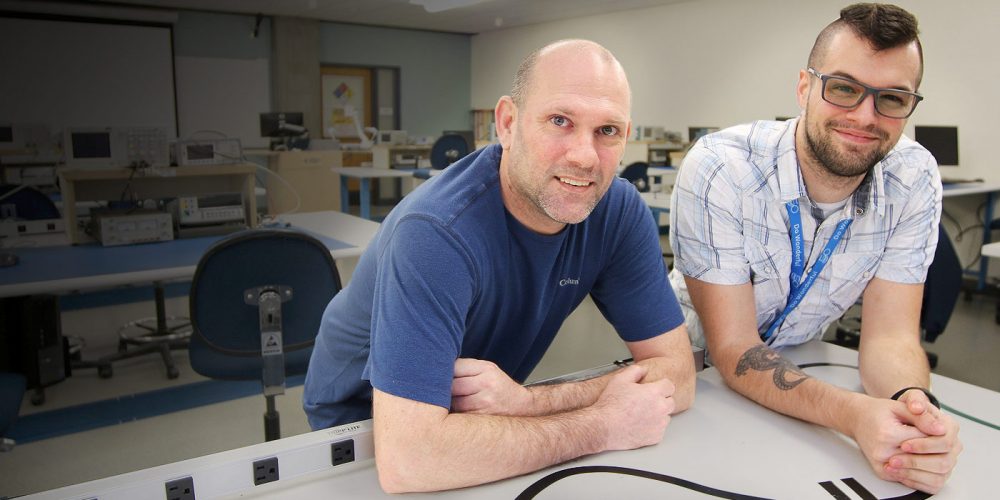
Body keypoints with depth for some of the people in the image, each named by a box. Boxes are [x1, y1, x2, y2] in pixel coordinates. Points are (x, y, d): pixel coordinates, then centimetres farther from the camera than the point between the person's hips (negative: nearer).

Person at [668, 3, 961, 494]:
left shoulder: (915, 180, -14)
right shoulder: (718, 169, -27)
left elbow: (890, 334, -14)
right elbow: (732, 348, -25)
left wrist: (914, 403, -37)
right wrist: (853, 413, -41)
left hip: (801, 364, 4)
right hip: (700, 366, -4)